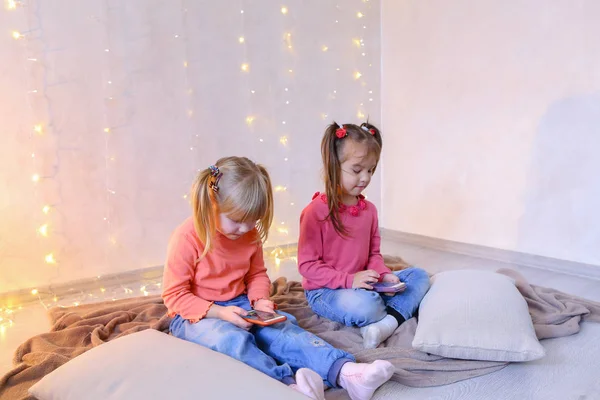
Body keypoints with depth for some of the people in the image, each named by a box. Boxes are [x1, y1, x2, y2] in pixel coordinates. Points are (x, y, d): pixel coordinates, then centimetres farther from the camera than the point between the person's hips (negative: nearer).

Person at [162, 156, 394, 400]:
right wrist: (219, 312, -26)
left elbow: (257, 275, 12)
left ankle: (344, 372, -38)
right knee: (233, 339, -36)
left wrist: (259, 300, -11)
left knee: (282, 328, -21)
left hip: (240, 306, 5)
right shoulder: (187, 237, -19)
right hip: (196, 315, -4)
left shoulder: (250, 234, -1)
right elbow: (175, 294, -15)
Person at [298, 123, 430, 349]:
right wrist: (348, 279, -24)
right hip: (325, 292, -7)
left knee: (419, 276, -1)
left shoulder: (369, 209, 6)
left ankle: (387, 321, -24)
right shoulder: (316, 211, -16)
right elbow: (307, 264, -16)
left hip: (363, 286, 8)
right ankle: (400, 311, -4)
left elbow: (373, 253, 14)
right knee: (364, 305, -38)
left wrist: (383, 274, -8)